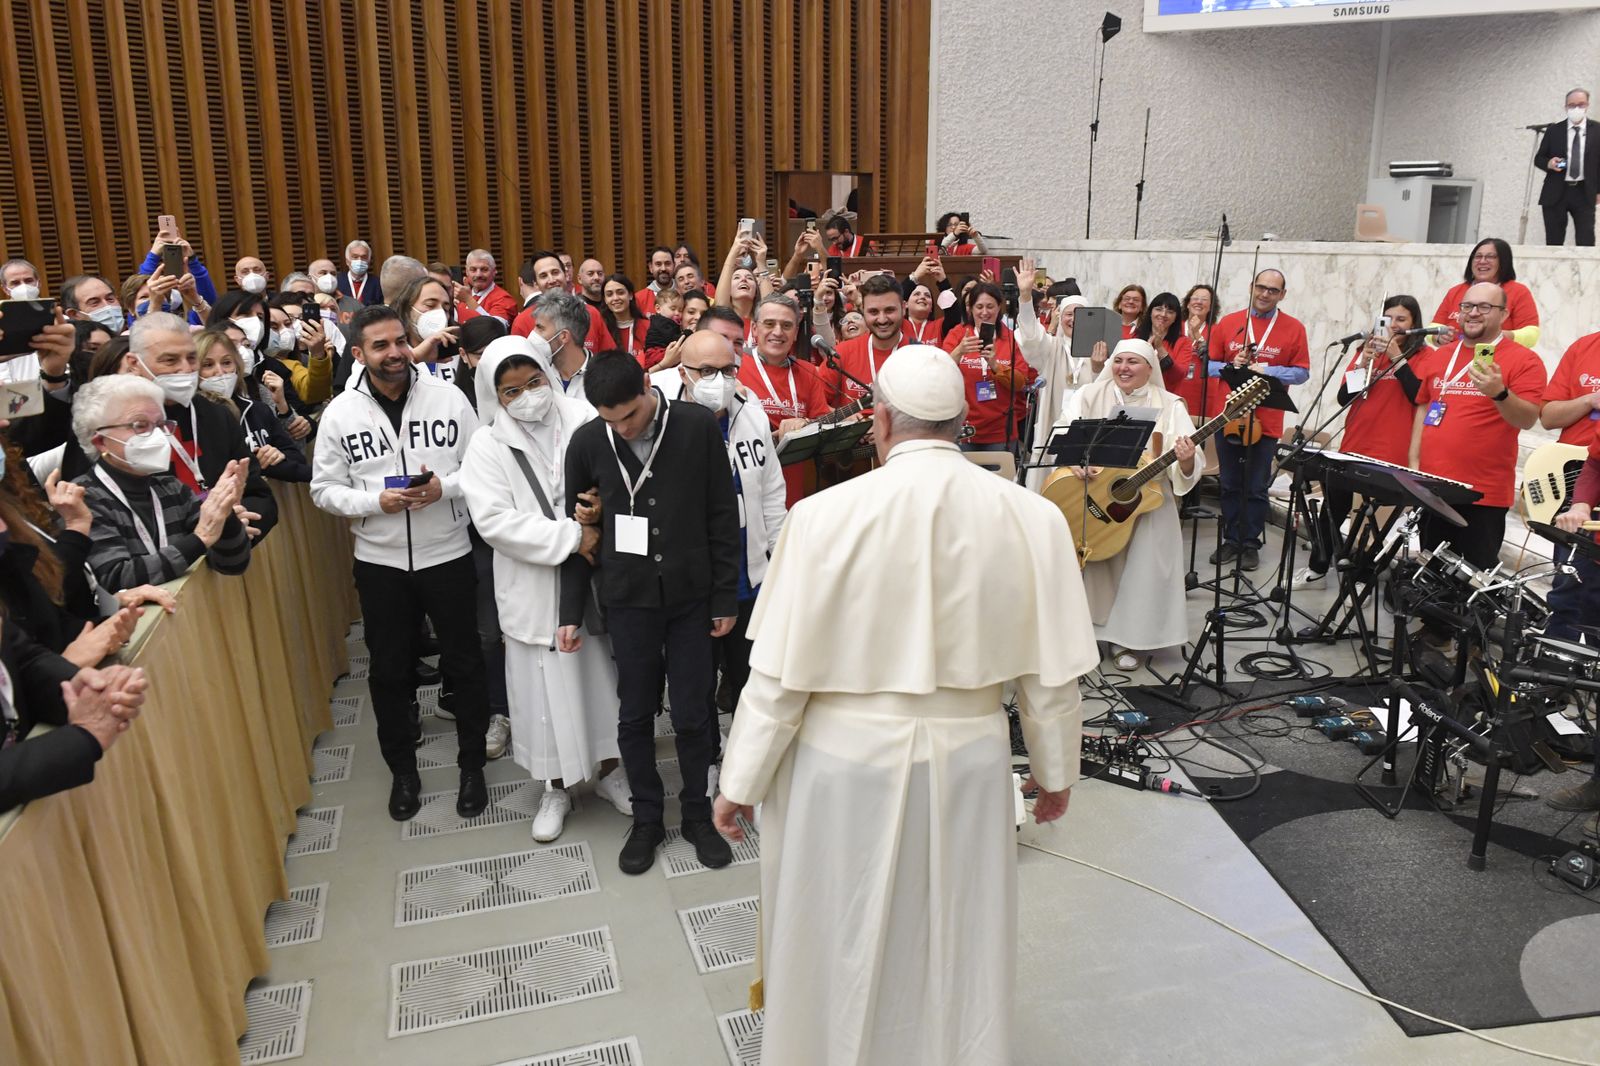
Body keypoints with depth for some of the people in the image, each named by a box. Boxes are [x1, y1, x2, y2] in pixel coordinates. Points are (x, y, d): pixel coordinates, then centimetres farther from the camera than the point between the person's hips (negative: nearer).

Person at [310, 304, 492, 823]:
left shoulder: (447, 396, -6)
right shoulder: (340, 412, -4)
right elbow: (325, 489, -1)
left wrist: (445, 487, -20)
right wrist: (376, 500, -17)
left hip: (448, 556, -1)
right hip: (380, 562, 1)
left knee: (464, 664, 10)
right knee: (390, 670, 13)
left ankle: (472, 765, 29)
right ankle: (403, 769, 33)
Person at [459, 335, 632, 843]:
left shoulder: (583, 419, -2)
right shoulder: (487, 445, -4)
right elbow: (494, 520, -14)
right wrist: (570, 537, -19)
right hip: (535, 591, -1)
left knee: (602, 673, 13)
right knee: (549, 686, 9)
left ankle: (607, 768, 35)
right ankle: (557, 786, 30)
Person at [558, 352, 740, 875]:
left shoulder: (698, 426, -9)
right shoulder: (587, 443, -5)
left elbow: (723, 517, -4)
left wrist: (725, 597, -3)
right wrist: (571, 611, 4)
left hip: (691, 595, -1)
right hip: (628, 598, 1)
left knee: (692, 714, 7)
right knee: (636, 714, 10)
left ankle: (697, 813, 28)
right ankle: (646, 819, 28)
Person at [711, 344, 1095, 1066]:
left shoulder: (826, 515, -16)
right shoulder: (1031, 517, -9)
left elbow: (778, 674, -11)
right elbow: (1053, 673, -1)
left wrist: (739, 784, 3)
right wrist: (1054, 770, 15)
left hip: (844, 762, -2)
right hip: (969, 762, 2)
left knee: (842, 952, 20)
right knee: (956, 951, 23)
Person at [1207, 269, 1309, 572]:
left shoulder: (1293, 328, 1)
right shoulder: (1228, 323, 6)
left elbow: (1302, 372, -1)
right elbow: (1209, 364, 8)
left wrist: (1268, 371, -15)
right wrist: (1231, 366, -11)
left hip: (1266, 421, -2)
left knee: (1256, 488, 3)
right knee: (1230, 485, 10)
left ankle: (1251, 544, 15)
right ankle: (1231, 540, 21)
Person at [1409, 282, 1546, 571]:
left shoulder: (1524, 360, -4)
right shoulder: (1440, 357, 13)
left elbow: (1528, 419, -12)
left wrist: (1500, 393, -31)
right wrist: (1413, 463, 10)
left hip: (1483, 494, -5)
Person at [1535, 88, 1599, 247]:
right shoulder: (1553, 130, 7)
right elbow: (1538, 158, 10)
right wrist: (1549, 163, -13)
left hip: (1585, 193, 0)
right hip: (1556, 193, 0)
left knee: (1586, 243, -7)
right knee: (1553, 243, 1)